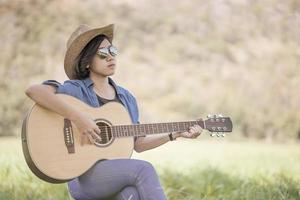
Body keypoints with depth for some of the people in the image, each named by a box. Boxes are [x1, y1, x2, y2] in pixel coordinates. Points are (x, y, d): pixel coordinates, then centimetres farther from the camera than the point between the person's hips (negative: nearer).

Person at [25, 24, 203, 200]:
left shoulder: (126, 97, 15)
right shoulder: (76, 90, -4)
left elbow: (137, 144, 19)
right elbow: (33, 91, -22)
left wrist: (175, 134, 10)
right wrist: (78, 117, -27)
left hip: (119, 176, 5)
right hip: (83, 175, -4)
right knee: (144, 169, -28)